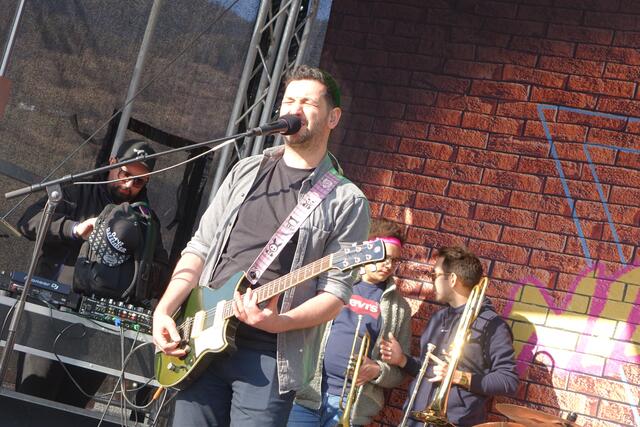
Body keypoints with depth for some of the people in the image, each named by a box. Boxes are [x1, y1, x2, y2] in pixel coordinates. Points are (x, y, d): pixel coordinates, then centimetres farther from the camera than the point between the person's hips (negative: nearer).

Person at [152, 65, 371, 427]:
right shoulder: (246, 172, 13)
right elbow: (200, 248, 14)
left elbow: (336, 291, -7)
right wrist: (165, 310, 2)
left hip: (270, 359, -4)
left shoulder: (347, 202, -2)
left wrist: (277, 322, -23)